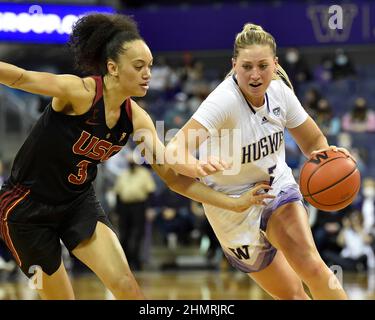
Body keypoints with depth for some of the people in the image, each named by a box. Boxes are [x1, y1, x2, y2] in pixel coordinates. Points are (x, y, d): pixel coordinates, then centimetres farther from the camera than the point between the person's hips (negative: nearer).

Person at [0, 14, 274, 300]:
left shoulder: (136, 119, -4)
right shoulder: (80, 92, -23)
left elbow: (173, 176, 1)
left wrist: (234, 204, -4)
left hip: (79, 204, 5)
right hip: (26, 204, -5)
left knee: (126, 286, -8)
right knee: (60, 296, 1)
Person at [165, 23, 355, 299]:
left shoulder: (279, 90, -13)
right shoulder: (224, 101, -29)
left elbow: (312, 141, 1)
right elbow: (175, 150, -41)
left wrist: (326, 154, -22)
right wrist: (195, 166, -63)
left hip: (278, 186, 3)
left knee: (310, 265, -23)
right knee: (292, 294, 3)